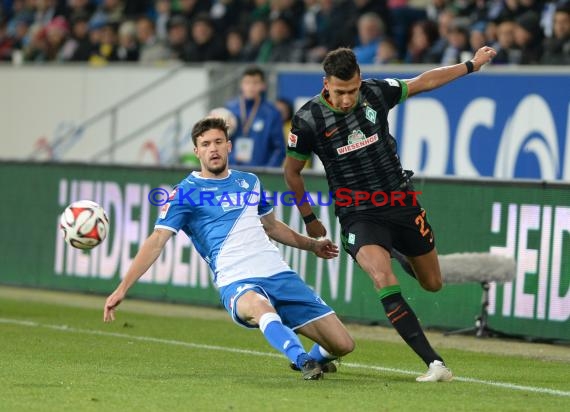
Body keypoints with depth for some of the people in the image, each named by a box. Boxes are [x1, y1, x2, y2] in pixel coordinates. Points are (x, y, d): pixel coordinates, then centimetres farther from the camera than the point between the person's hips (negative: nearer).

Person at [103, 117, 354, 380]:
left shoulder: (249, 182, 17)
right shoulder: (186, 192, 2)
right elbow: (156, 242, -5)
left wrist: (312, 245, 43)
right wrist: (122, 289, -14)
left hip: (279, 274, 6)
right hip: (237, 283, -5)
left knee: (342, 345, -1)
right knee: (258, 305, -44)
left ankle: (317, 358, 31)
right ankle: (303, 362, -54)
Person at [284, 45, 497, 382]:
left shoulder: (375, 93, -6)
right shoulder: (309, 119, -13)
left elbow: (423, 82, 12)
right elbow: (292, 170, 3)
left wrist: (472, 64, 20)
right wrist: (310, 220, 8)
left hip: (402, 204, 4)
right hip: (358, 215, -4)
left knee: (432, 283, 12)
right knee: (383, 277, -30)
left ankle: (397, 251, 49)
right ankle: (435, 364, -32)